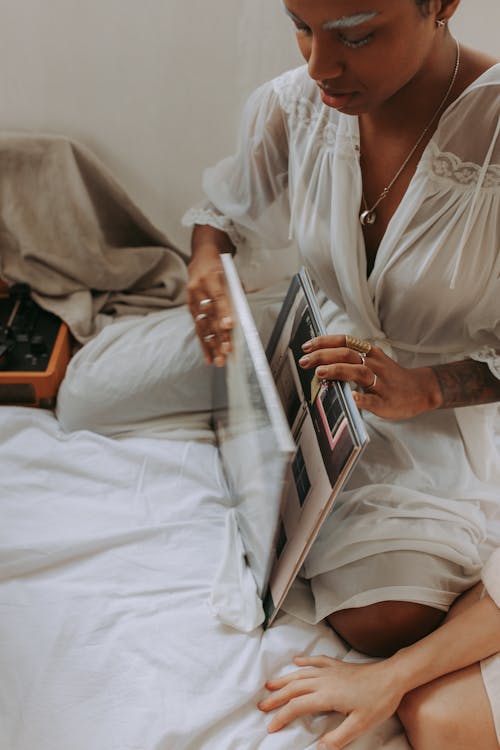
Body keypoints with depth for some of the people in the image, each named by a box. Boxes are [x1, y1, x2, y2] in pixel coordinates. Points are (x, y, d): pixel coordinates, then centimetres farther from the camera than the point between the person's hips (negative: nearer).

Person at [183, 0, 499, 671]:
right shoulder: (292, 105, -14)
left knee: (385, 621, -19)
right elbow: (226, 214, 6)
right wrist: (206, 263, -17)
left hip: (442, 400, -4)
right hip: (316, 344, 4)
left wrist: (421, 388, -35)